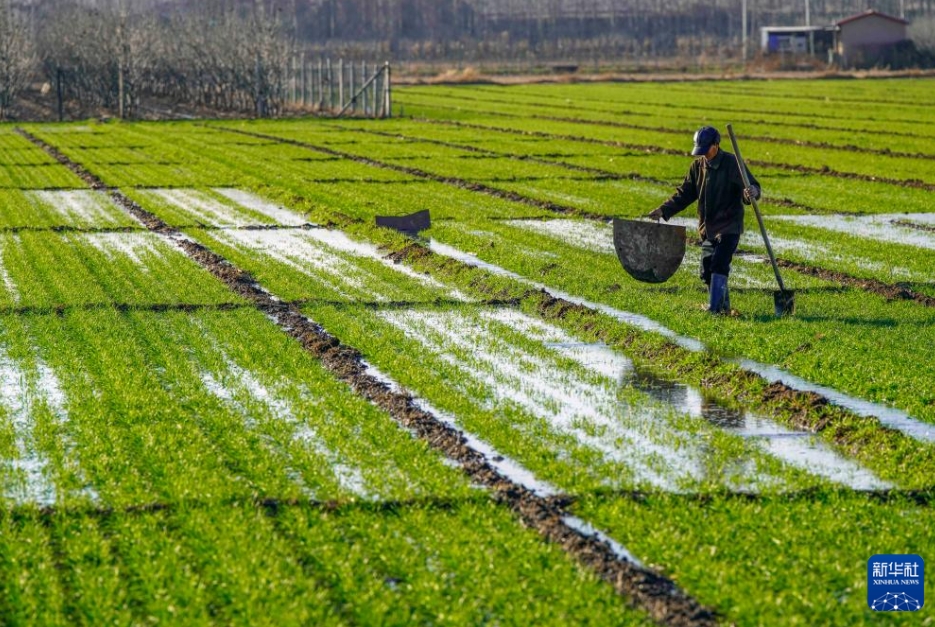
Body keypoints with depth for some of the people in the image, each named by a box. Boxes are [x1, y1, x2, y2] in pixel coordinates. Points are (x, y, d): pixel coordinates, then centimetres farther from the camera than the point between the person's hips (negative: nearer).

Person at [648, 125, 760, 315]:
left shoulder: (732, 164, -12)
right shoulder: (698, 166, 6)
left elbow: (752, 186, -15)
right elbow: (685, 193, 11)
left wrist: (752, 193, -41)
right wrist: (664, 210, 2)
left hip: (729, 227, -7)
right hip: (707, 228, 7)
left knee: (719, 265, -17)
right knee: (707, 271, 8)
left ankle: (714, 308, -17)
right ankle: (724, 306, 23)